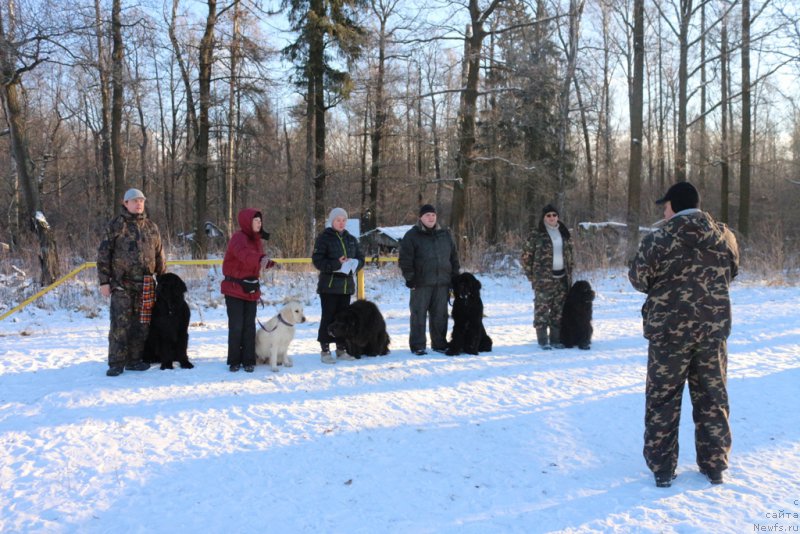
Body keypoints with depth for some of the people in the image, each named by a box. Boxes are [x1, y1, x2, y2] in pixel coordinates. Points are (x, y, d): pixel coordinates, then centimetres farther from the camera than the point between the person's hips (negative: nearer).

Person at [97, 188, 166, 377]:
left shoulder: (151, 227, 13)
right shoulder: (115, 225, 1)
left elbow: (159, 255, 18)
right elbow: (103, 254, -1)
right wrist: (104, 281, -6)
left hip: (145, 285, 4)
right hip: (121, 284, -4)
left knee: (141, 324, 7)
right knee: (120, 324, -6)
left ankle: (134, 360, 18)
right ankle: (116, 363, 1)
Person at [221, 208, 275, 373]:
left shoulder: (256, 239, 11)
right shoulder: (238, 237, -14)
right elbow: (244, 254, -37)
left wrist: (268, 263, -1)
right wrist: (261, 259, -54)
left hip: (251, 289, 7)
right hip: (234, 289, -7)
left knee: (249, 326, 6)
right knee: (236, 326, -1)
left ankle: (248, 361, 13)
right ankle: (234, 361, 11)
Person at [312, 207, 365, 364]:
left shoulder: (351, 239, 13)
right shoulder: (324, 238, -3)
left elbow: (360, 258, 16)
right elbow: (317, 260, -10)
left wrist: (354, 264, -6)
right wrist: (336, 264, -21)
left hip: (347, 284, 5)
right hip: (329, 284, -5)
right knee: (328, 316, -3)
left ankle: (341, 349, 18)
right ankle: (325, 350, 4)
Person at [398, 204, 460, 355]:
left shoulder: (445, 235, 14)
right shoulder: (412, 236, -1)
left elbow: (454, 257, 19)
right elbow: (405, 259, -4)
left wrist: (455, 277, 13)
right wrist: (409, 278, -10)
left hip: (442, 282, 4)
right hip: (421, 283, -4)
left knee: (440, 315, 9)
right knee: (419, 314, -1)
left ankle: (439, 344, 19)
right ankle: (417, 346, 6)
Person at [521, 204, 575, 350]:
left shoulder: (564, 233, 11)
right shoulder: (536, 234, -4)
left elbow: (571, 253, 21)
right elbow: (526, 255, -2)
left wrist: (570, 271, 12)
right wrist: (532, 276, -5)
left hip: (562, 278, 5)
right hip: (543, 279, -5)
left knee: (559, 310, 8)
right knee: (542, 309, -6)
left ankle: (556, 339, 16)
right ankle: (543, 341, 1)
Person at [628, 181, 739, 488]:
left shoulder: (657, 241, -15)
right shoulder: (725, 237, -2)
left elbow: (639, 280, -5)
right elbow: (731, 272, 13)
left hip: (670, 329, -3)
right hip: (714, 328, 3)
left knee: (663, 400, 9)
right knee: (712, 397, 16)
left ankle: (662, 469, 15)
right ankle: (715, 466, 23)